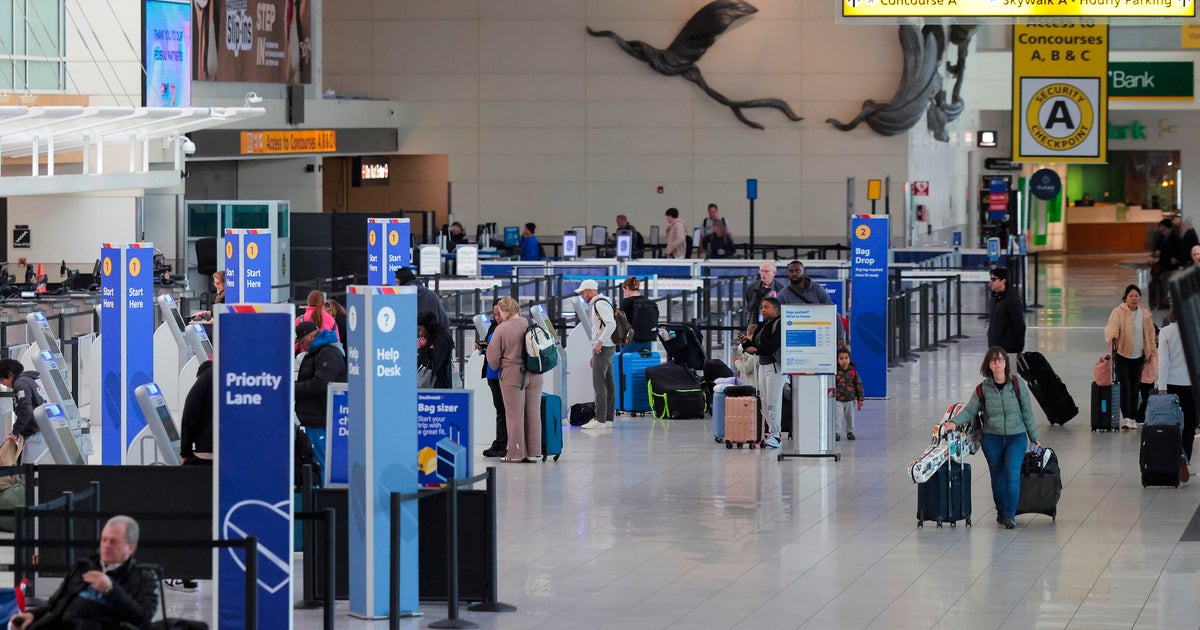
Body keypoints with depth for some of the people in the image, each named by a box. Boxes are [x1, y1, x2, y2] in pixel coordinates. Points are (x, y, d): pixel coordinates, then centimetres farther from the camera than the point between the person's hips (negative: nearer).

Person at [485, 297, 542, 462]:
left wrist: (496, 367, 14)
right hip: (534, 375, 4)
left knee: (515, 414, 2)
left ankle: (516, 453, 4)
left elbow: (493, 357, -6)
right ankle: (532, 453, 12)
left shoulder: (501, 329, -11)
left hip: (512, 375, -4)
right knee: (533, 413, 9)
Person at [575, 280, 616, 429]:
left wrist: (600, 342, -25)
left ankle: (600, 419, -12)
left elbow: (611, 324, -26)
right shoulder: (597, 303, 20)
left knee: (599, 384, -10)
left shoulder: (600, 303, -12)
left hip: (603, 349, -10)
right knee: (609, 384, 9)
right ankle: (608, 418, 10)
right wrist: (594, 355, 24)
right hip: (605, 348, 10)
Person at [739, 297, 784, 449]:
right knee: (764, 402, 7)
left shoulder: (779, 324, -9)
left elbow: (775, 344, -20)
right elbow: (755, 346, 23)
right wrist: (745, 342, 5)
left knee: (773, 402, -12)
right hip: (762, 366, 9)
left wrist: (756, 349, -20)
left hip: (775, 366, -9)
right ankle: (772, 432, 11)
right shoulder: (762, 326, 19)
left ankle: (775, 435, -12)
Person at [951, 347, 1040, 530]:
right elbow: (970, 410, 1)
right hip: (991, 439, 2)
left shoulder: (1018, 384, -3)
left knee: (1012, 474, -15)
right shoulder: (983, 389, 1)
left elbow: (1027, 412, 2)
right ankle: (1001, 510, 26)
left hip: (1016, 437, -2)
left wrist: (1034, 437, 6)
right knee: (997, 477, 8)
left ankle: (1009, 515, -9)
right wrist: (955, 421, -18)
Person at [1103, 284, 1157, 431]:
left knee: (1134, 387, 9)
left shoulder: (1145, 314, 5)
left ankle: (1132, 418, 16)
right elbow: (1111, 328, -21)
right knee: (1124, 386, -13)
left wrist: (1150, 352, 13)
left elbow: (1150, 334, 14)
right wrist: (1112, 340, -41)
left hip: (1138, 356, 4)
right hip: (1121, 355, -4)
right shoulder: (1118, 312, -9)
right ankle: (1125, 417, -16)